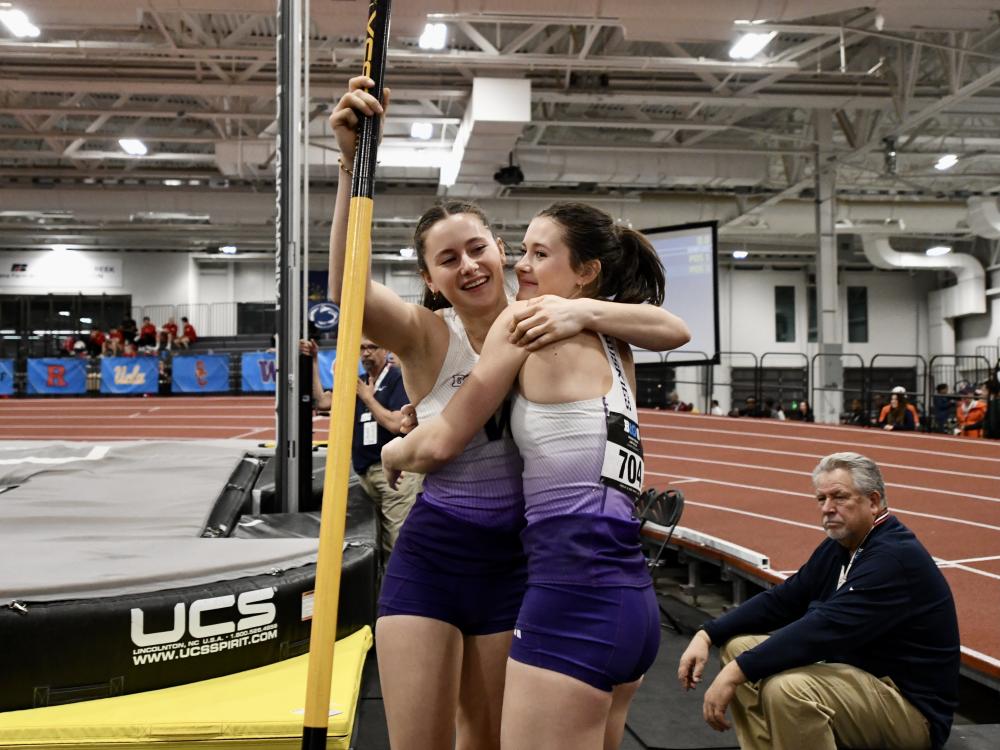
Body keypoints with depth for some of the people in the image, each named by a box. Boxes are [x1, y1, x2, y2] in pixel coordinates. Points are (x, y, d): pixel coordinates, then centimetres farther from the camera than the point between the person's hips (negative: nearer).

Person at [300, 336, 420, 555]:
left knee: (398, 542, -13)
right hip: (365, 469, 8)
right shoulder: (357, 383, 16)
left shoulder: (399, 379, -6)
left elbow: (395, 424, -16)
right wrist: (313, 363, 2)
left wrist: (368, 397, -8)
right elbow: (321, 402, 6)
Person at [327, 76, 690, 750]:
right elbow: (348, 290, -31)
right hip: (428, 560, -2)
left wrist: (585, 311, -26)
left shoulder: (542, 328, -2)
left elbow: (671, 330, -8)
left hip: (514, 563, 2)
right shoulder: (427, 335, -10)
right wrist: (353, 163, -41)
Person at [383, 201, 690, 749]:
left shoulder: (525, 321, -2)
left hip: (573, 598, -9)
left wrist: (392, 452, 20)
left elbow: (441, 444, -2)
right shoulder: (615, 355, 16)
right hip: (632, 602, 9)